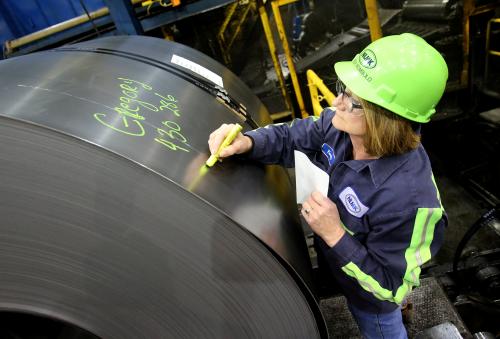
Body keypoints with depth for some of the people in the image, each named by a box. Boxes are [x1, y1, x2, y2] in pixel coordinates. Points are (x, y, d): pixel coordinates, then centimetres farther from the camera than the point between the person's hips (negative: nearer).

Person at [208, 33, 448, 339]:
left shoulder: (409, 200, -44)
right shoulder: (339, 125, -26)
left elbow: (390, 288, -30)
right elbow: (289, 138, -10)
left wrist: (334, 234, -41)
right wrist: (246, 142, -30)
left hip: (372, 300, -5)